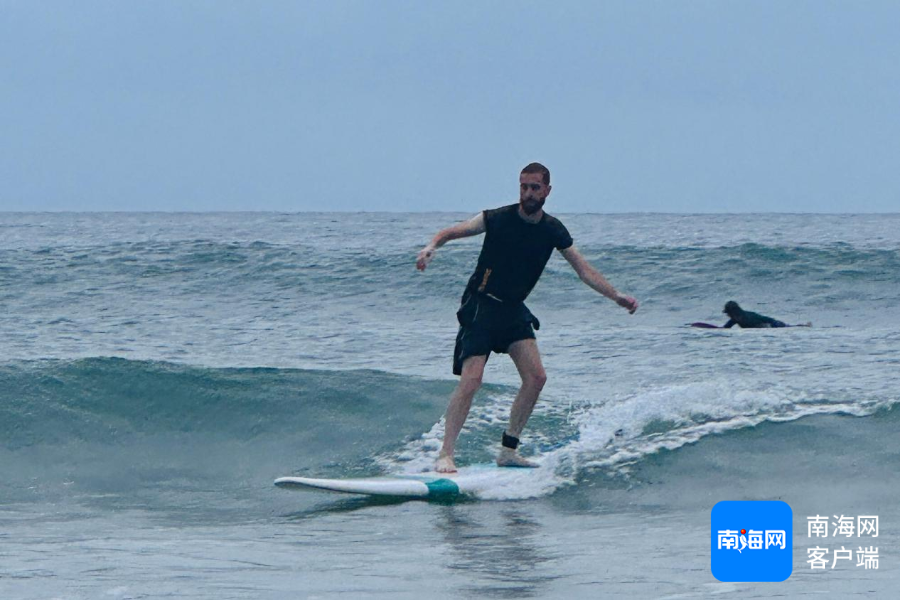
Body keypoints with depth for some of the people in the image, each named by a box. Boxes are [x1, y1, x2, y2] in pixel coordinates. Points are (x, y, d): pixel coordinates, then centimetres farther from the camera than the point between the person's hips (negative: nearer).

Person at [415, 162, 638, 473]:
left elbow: (584, 269, 5)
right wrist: (432, 246, -33)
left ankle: (508, 450, 7)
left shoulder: (553, 230, 1)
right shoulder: (499, 219, -11)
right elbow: (452, 231, -11)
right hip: (481, 307, -5)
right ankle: (445, 455, -19)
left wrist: (616, 296, -3)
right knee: (471, 379, -18)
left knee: (536, 377, -4)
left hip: (514, 309, 6)